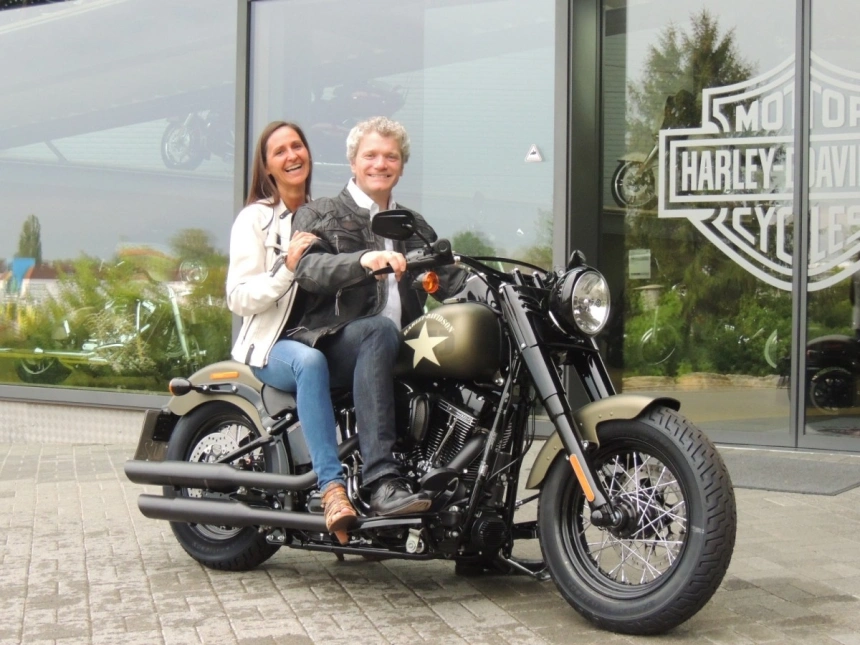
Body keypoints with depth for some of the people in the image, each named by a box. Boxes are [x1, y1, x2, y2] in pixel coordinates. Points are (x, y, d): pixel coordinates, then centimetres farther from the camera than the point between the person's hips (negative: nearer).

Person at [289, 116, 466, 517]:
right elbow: (307, 268, -9)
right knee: (380, 331, -37)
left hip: (402, 353, 5)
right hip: (330, 344, -5)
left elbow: (449, 280, 14)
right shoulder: (319, 215, 13)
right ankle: (382, 482, -46)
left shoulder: (415, 227, 29)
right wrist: (363, 260, -28)